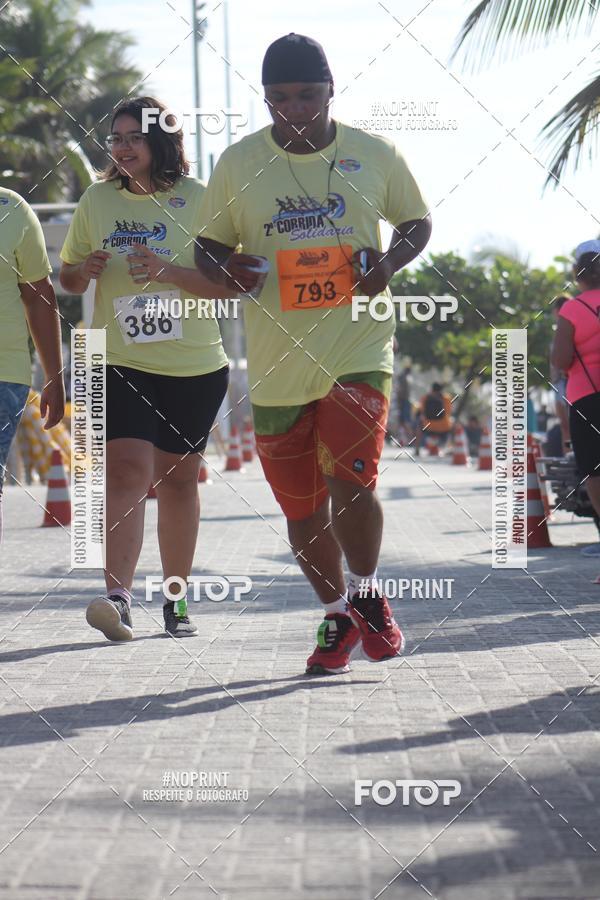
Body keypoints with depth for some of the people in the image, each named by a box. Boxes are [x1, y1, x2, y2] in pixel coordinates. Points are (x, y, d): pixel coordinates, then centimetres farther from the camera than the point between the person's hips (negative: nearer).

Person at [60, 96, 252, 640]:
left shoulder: (199, 201, -1)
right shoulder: (97, 200, 6)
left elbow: (231, 282, -5)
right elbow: (68, 278, 15)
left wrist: (170, 272, -19)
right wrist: (85, 270, -8)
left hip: (194, 368, 0)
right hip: (122, 365, 0)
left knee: (178, 479, 9)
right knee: (127, 470, -16)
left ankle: (176, 599, 22)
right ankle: (118, 596, -24)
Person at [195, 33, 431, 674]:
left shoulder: (375, 156, 1)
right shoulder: (237, 164, 1)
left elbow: (417, 222, 14)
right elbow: (208, 243, 11)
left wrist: (390, 262, -7)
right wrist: (226, 268, -12)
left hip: (358, 350, -2)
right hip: (276, 363, 2)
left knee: (350, 479, -20)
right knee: (302, 506, 8)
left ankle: (365, 594, 5)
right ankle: (337, 615, 30)